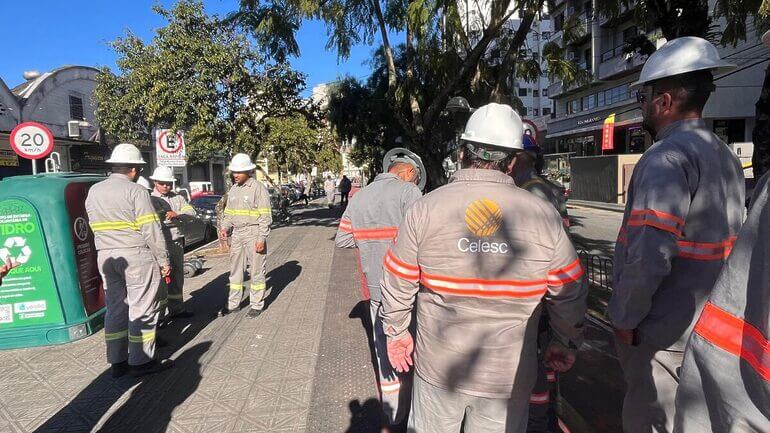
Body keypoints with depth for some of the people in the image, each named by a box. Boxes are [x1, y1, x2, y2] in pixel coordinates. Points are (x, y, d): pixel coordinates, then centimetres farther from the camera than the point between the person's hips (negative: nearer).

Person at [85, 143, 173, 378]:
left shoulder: (93, 191, 11)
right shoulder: (136, 191, -12)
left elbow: (96, 226, 11)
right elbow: (151, 230, -15)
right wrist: (163, 260, -9)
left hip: (106, 257, 7)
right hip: (136, 255, -7)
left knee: (115, 308, 13)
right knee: (142, 309, 2)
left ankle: (117, 362, 22)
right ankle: (141, 361, 10)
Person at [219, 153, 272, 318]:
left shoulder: (258, 188, -10)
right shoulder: (233, 189, 11)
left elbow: (266, 216, -12)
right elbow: (229, 213, 19)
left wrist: (262, 238, -17)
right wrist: (225, 227, 0)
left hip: (253, 233, -7)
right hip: (237, 233, 7)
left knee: (256, 270, 4)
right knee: (235, 270, 13)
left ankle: (257, 305, 16)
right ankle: (233, 303, 25)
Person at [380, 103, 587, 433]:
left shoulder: (425, 209, -13)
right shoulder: (544, 216, -12)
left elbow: (398, 284, -6)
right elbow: (569, 294, -2)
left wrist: (396, 333, 11)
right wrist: (566, 343, 15)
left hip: (438, 366, 0)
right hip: (509, 376, 0)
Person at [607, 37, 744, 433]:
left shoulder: (669, 157, -20)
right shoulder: (726, 156, 9)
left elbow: (648, 258, -30)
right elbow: (726, 241, 14)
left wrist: (623, 316, -16)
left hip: (662, 332, -9)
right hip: (708, 325, 9)